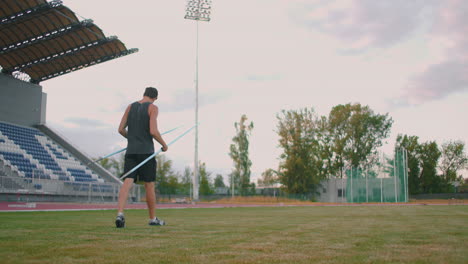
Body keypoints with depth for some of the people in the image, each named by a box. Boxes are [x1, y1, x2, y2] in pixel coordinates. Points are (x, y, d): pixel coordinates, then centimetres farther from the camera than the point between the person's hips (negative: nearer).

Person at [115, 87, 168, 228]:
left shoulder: (130, 106, 13)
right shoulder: (153, 108, -3)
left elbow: (121, 129, 10)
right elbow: (153, 131, -15)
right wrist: (164, 144, 3)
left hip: (131, 151, 4)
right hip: (146, 151, -4)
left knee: (127, 183, -6)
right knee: (149, 185, 6)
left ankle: (120, 214, -26)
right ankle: (153, 219, 16)